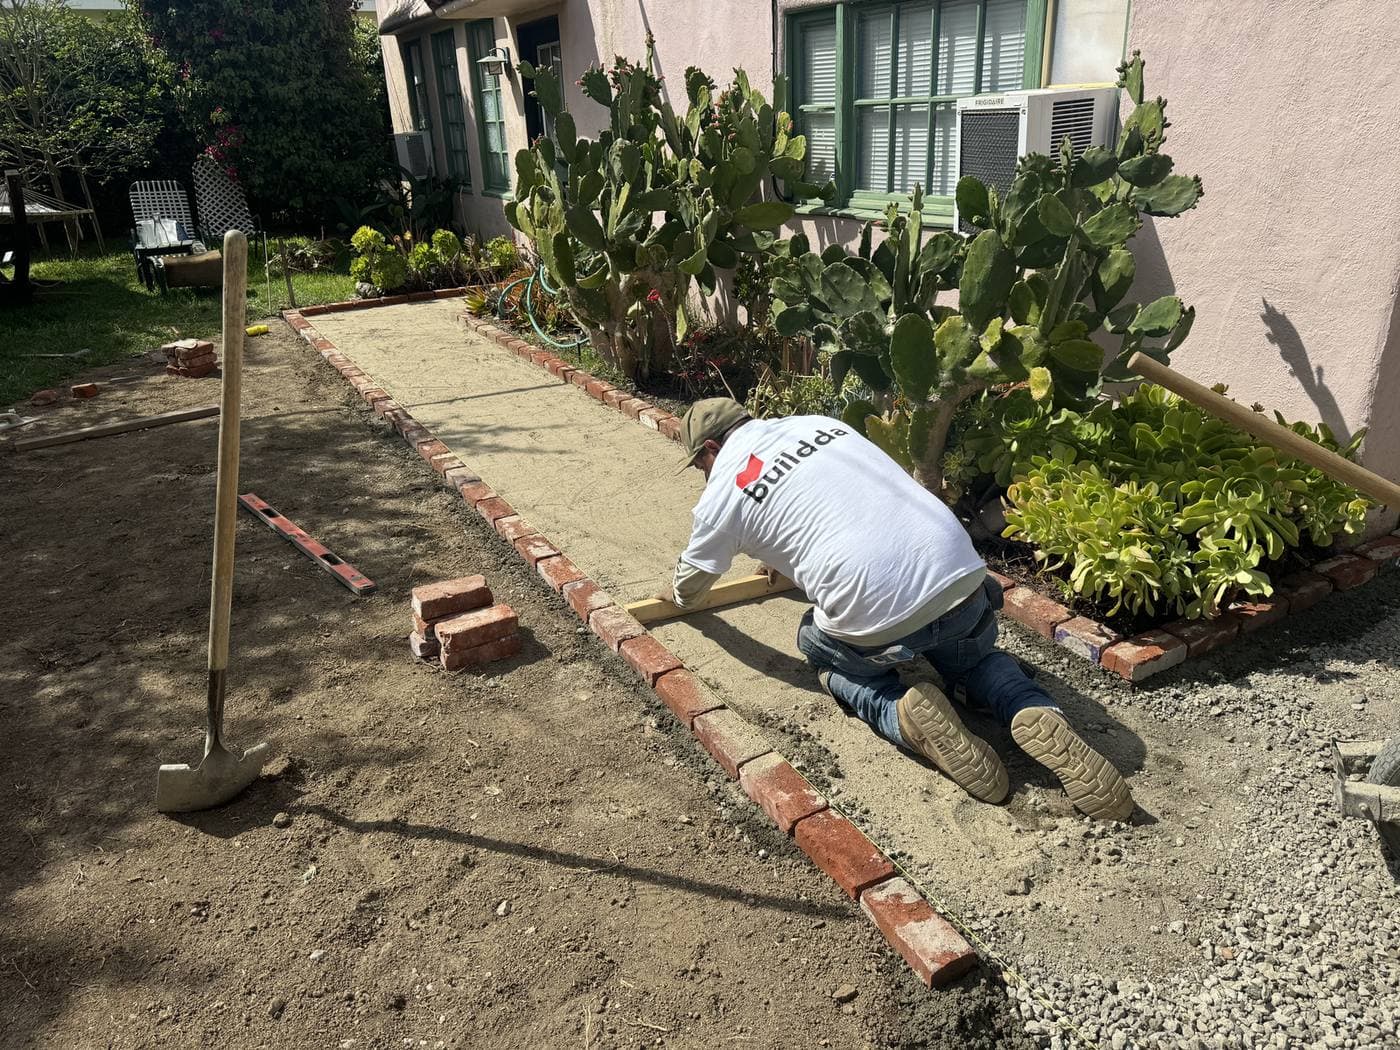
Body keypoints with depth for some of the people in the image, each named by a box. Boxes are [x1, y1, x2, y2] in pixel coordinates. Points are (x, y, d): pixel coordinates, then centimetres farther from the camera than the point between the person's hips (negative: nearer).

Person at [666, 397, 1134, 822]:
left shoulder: (722, 494, 7)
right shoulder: (818, 423, 21)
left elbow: (690, 583, 24)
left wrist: (678, 595, 48)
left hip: (871, 615, -5)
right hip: (962, 575, 5)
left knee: (821, 649, 28)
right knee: (972, 657, 35)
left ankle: (903, 713, 0)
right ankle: (1037, 716, 4)